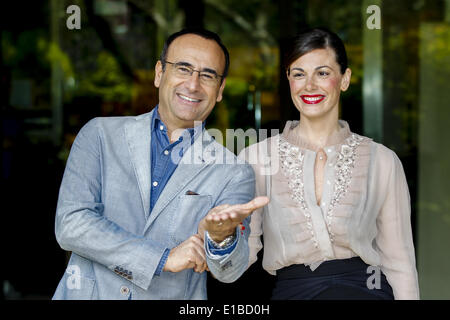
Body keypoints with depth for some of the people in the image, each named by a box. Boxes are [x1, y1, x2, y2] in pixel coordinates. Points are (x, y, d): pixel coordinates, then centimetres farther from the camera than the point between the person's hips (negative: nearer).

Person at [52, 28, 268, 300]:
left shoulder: (235, 174, 4)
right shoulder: (100, 134, 5)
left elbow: (229, 272, -3)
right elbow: (70, 223, -5)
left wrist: (222, 237, -24)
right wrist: (164, 257, -11)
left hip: (175, 297, 0)